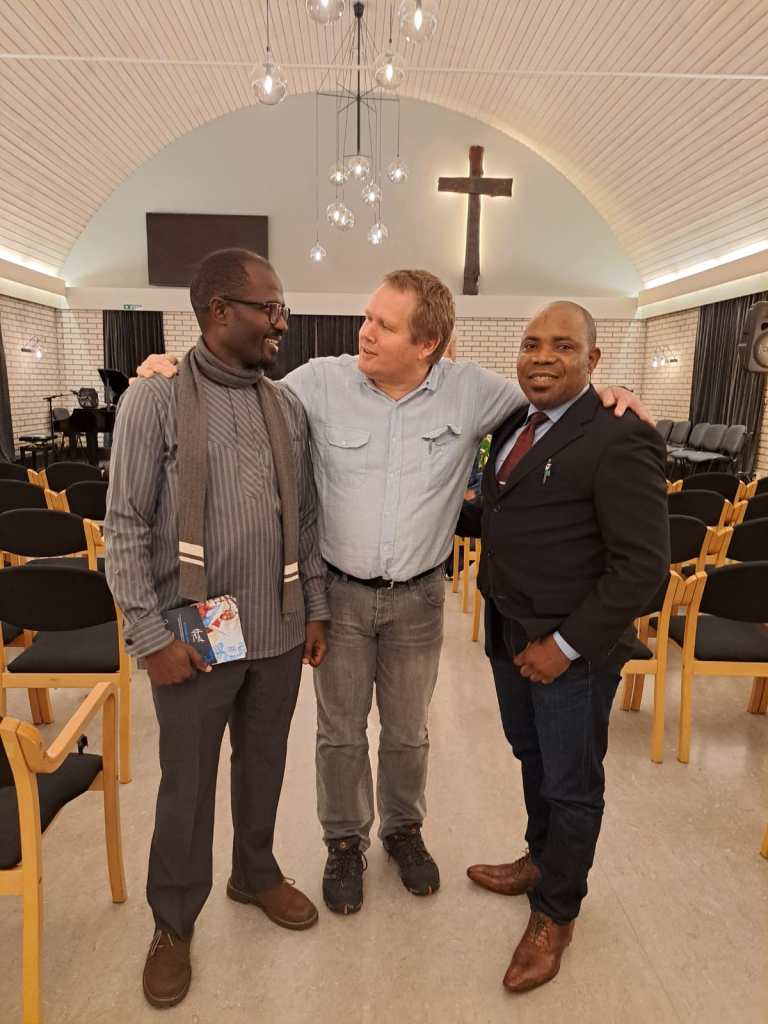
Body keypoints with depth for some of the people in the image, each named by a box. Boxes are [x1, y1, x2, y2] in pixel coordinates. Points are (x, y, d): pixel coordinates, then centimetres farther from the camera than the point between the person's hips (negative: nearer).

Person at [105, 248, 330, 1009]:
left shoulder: (287, 406, 6)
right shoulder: (154, 399, -8)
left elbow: (306, 518, 9)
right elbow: (125, 527, -9)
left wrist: (316, 608, 7)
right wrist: (151, 635, -12)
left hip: (279, 633, 4)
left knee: (263, 766, 20)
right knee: (187, 785, 13)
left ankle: (255, 874, 46)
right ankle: (173, 923, 37)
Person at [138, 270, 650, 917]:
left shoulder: (470, 390, -7)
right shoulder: (320, 382, -10)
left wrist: (600, 392, -9)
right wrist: (176, 374, -14)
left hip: (418, 598, 1)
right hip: (341, 593, 0)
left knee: (408, 730, 20)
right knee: (341, 731, 16)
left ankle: (403, 828, 48)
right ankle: (345, 841, 42)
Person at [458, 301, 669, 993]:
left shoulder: (619, 441, -18)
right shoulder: (514, 428, 6)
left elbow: (643, 566, -20)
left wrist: (566, 644, -19)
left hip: (573, 650, -7)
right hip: (510, 634, 7)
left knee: (571, 785, 13)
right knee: (533, 758, 25)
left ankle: (556, 914, 37)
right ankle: (541, 860, 51)